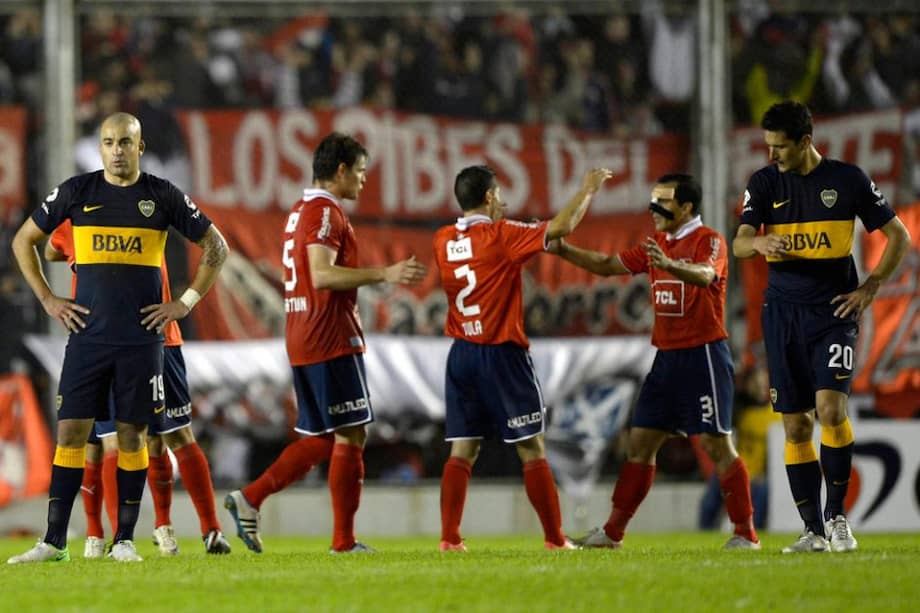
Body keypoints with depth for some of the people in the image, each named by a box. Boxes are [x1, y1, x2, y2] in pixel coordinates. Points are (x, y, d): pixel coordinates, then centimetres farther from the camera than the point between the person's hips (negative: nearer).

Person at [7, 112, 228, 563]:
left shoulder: (162, 196, 2)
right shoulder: (77, 191, 4)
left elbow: (216, 246, 10)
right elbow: (23, 241, 14)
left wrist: (186, 302, 3)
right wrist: (48, 300, 6)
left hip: (142, 337, -1)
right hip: (87, 335, 1)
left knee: (132, 435, 1)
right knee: (71, 430, -3)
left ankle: (124, 540, 8)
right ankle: (54, 541, -1)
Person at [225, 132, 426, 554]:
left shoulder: (300, 212, 19)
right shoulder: (326, 211, -12)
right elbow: (322, 274, -24)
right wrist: (384, 274, -27)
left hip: (302, 341, 10)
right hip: (332, 341, -10)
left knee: (320, 440, 12)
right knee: (351, 435, -5)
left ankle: (250, 499, 2)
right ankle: (343, 540, -4)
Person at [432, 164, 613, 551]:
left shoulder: (443, 241, 4)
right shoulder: (501, 236, -11)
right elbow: (562, 226, -8)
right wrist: (589, 189, 5)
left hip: (461, 355, 5)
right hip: (502, 355, -5)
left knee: (462, 450, 6)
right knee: (532, 448, 1)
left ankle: (449, 538, -2)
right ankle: (554, 538, 3)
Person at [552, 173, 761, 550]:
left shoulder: (709, 241, -10)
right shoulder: (656, 244, 14)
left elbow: (704, 275, -32)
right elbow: (608, 266, 18)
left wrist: (670, 265, -52)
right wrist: (563, 250, 6)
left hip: (703, 356, -8)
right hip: (667, 357, 8)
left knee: (716, 444, -10)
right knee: (640, 442, 8)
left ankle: (746, 533, -5)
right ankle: (613, 532, 13)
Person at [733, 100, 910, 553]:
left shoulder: (847, 180, -1)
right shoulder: (764, 183, 5)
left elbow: (898, 236, 6)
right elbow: (739, 243, -5)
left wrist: (870, 287, -2)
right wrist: (761, 242, -28)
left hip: (833, 310, -3)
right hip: (783, 311, 3)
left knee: (830, 407, -20)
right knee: (796, 426, 2)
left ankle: (836, 516, -8)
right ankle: (814, 531, 8)